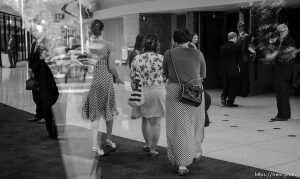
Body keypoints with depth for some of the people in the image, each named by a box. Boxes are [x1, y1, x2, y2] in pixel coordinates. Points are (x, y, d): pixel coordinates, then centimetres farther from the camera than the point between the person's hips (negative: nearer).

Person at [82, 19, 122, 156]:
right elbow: (111, 67, -6)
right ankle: (109, 139, 29)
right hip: (105, 79, -1)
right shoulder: (108, 45, -7)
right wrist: (117, 78, 11)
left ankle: (95, 144, 5)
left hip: (91, 79, 2)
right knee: (109, 109, 17)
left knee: (95, 113, 9)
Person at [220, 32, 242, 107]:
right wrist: (238, 66, 6)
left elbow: (221, 58, 9)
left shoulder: (223, 47, 6)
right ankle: (230, 102, 3)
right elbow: (239, 58, -8)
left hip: (224, 69, 5)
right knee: (234, 86, 3)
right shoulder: (236, 47, -11)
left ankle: (223, 97, 1)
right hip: (233, 70, -5)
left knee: (226, 85, 18)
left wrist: (224, 66, 15)